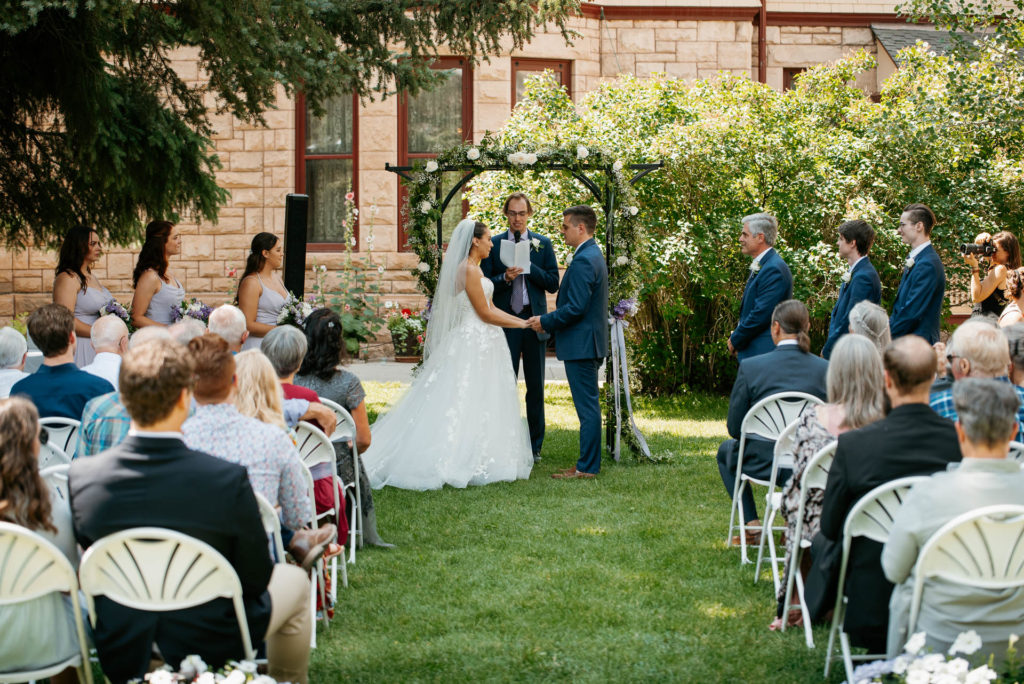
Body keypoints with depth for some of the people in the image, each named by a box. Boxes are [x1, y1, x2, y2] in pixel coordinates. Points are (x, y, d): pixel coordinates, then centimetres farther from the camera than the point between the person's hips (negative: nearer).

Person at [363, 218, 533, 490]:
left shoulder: (474, 269, 15)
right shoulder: (468, 270, -16)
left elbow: (489, 307, 17)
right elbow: (485, 314, -16)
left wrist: (522, 320, 12)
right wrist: (521, 324, -8)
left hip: (480, 343, 10)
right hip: (472, 343, -10)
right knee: (465, 405, -8)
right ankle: (454, 464, -6)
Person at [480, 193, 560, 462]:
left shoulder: (543, 244, 7)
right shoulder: (493, 244, 5)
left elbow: (553, 283, 0)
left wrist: (528, 265, -13)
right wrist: (505, 278, -17)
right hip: (505, 322, -1)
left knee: (536, 388, 5)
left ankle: (534, 447, 12)